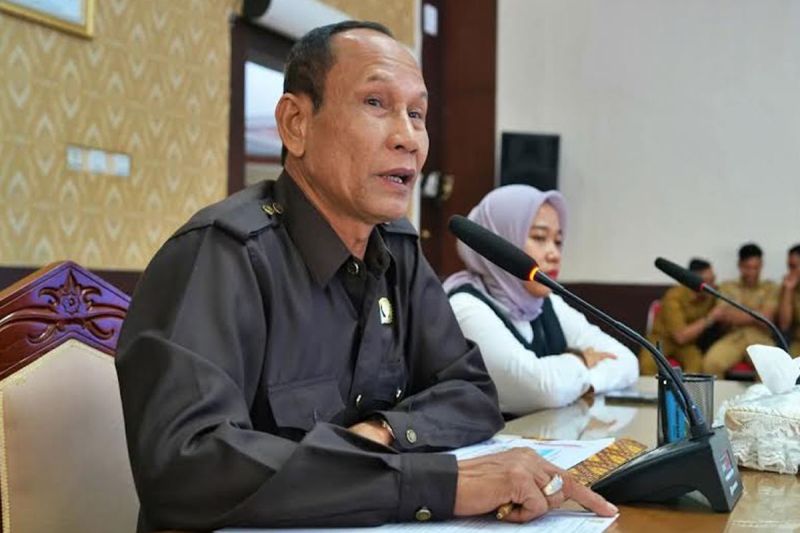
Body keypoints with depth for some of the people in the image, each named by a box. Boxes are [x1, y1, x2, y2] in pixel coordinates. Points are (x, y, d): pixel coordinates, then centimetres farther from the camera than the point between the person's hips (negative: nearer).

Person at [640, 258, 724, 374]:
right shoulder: (674, 296, -23)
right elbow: (680, 336, -27)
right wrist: (708, 319, -27)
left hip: (689, 342, 3)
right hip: (663, 338, -3)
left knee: (697, 363, -31)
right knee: (648, 363, -33)